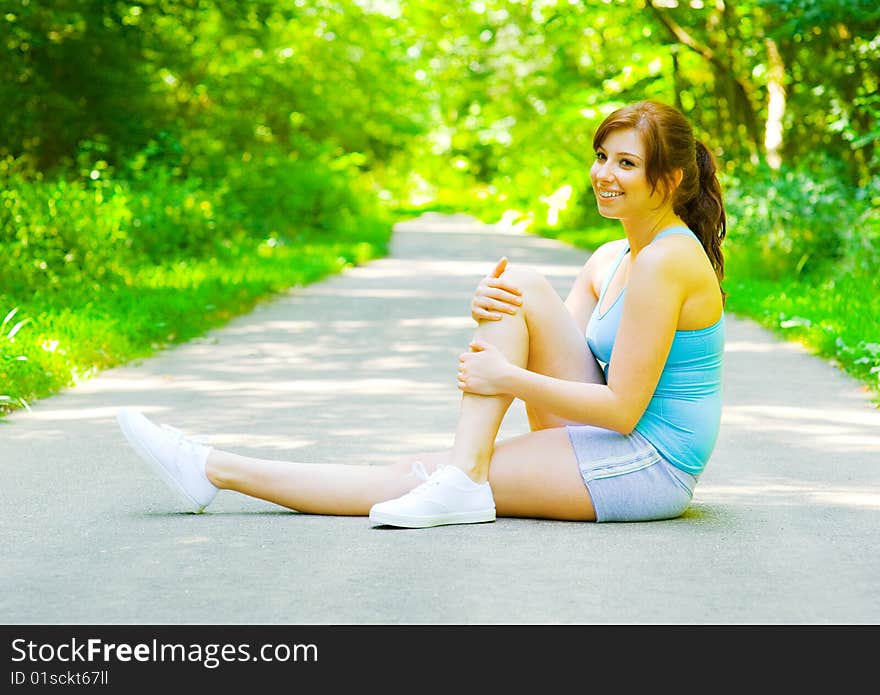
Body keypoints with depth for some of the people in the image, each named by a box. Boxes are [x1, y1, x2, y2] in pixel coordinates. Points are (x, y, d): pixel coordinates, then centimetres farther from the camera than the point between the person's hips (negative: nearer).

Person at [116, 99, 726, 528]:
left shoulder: (666, 259, -15)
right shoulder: (610, 260, 14)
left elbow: (623, 407, -19)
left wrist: (508, 377, -16)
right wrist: (485, 313, -16)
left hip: (647, 468, -9)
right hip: (617, 451, 9)